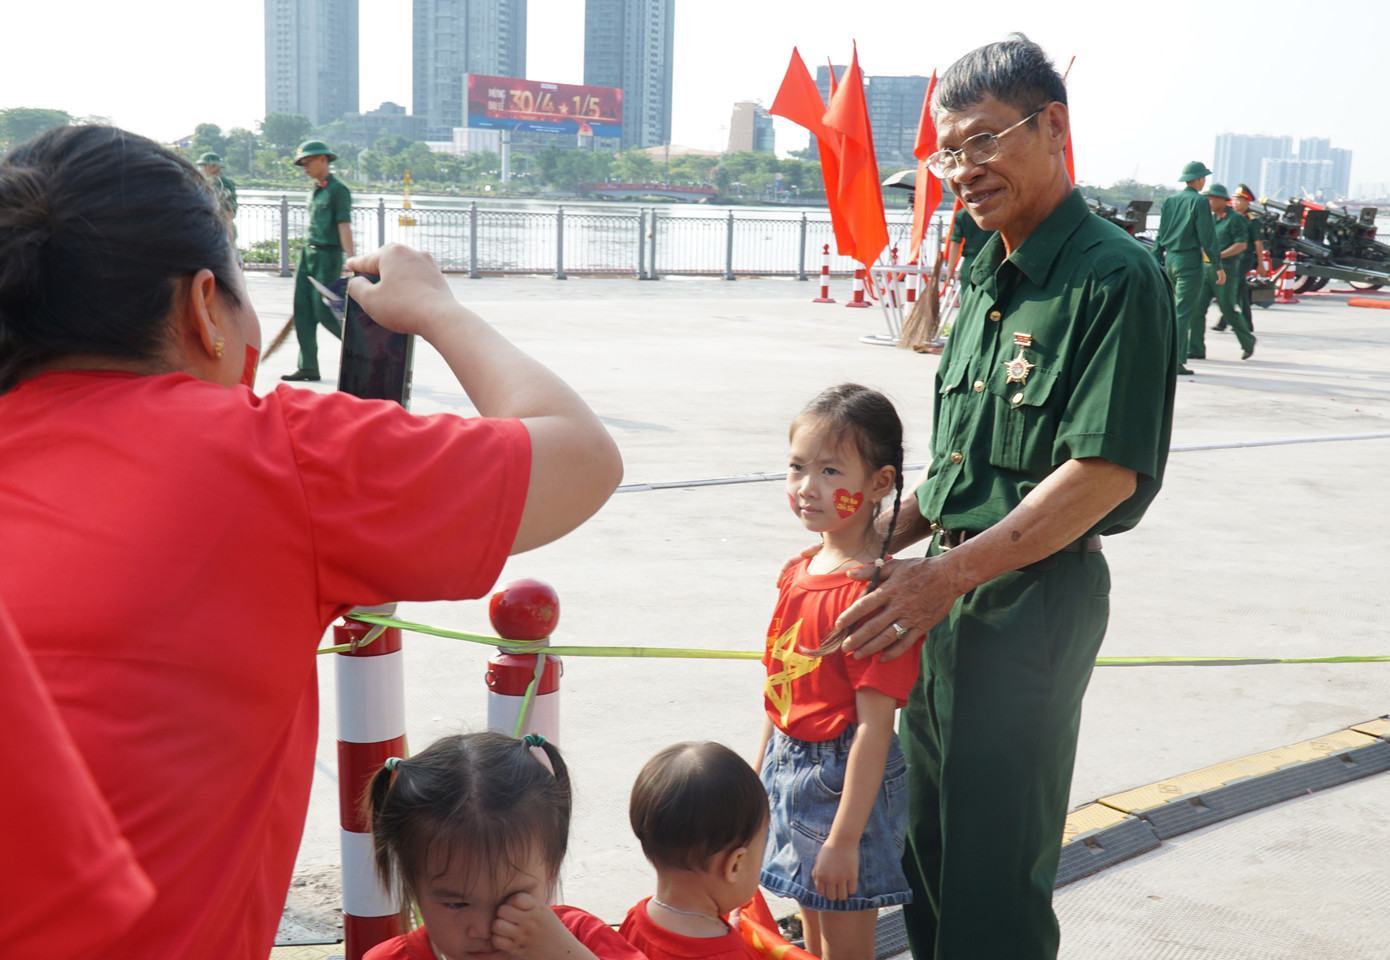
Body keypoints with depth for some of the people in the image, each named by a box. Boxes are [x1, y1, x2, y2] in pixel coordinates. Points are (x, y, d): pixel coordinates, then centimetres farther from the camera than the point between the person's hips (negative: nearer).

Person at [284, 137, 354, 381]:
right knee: (302, 309, 3)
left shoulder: (338, 189, -8)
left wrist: (350, 259, -22)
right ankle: (308, 366, 6)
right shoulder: (315, 190, 17)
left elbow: (344, 226, -16)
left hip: (328, 255, -8)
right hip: (307, 252, 8)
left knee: (323, 311, -10)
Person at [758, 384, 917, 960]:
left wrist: (845, 838, -22)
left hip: (848, 779, -8)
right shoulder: (801, 571, 4)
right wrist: (761, 781, 17)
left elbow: (875, 725, -23)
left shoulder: (875, 591, -22)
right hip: (791, 771, 8)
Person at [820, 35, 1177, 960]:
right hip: (951, 585, 8)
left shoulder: (1115, 278, -17)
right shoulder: (990, 277, 10)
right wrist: (885, 539, 6)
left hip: (1034, 597, -8)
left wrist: (949, 574, -24)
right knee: (928, 835, 20)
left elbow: (1104, 474, -22)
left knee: (996, 862, 5)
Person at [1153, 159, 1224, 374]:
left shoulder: (1169, 201, 10)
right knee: (1183, 312, -6)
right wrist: (1219, 266, -8)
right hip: (1189, 260, -6)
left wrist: (1156, 263, 18)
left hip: (1170, 259, 6)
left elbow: (1160, 235, 13)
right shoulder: (1199, 202, -8)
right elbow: (1207, 237, -11)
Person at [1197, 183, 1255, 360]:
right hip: (1206, 268, 7)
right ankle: (1196, 350, -3)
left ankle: (1248, 341, 19)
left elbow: (1242, 244, -14)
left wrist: (1219, 255, -23)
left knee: (1229, 310, -3)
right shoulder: (1209, 218, 15)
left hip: (1226, 269, -7)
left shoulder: (1235, 219, -6)